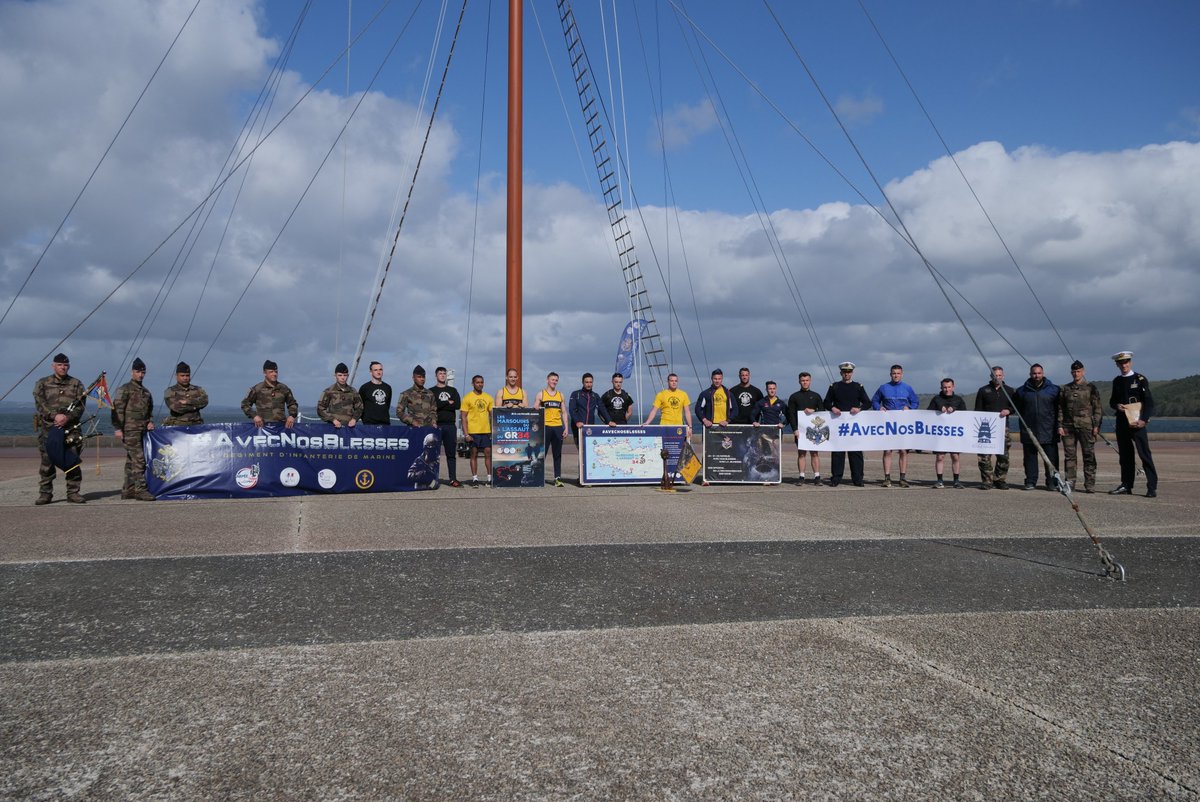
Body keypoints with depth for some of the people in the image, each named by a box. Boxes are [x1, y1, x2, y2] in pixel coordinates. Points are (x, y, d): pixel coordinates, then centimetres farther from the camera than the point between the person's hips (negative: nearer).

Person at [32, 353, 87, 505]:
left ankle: (73, 492, 6)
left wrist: (67, 418, -13)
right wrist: (55, 415, -17)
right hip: (48, 427, 0)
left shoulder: (76, 384, 12)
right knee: (47, 461, 0)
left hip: (71, 428, 0)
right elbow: (40, 403, -2)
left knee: (73, 462, 0)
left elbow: (81, 405, 2)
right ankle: (45, 494, 7)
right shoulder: (42, 383, 10)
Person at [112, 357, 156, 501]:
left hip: (142, 430, 8)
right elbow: (117, 409, -9)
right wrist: (117, 428, -16)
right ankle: (140, 490, -15)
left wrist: (150, 422, 10)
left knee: (131, 461, 12)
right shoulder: (124, 389, -3)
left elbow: (149, 410, 29)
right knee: (139, 460, -14)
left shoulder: (146, 392, 19)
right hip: (130, 430, -7)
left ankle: (127, 490, 16)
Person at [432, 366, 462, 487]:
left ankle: (453, 479, 3)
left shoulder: (453, 390, 18)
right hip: (436, 425, -2)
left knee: (451, 454, 2)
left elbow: (458, 405, 1)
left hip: (450, 425, 3)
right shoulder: (431, 391, 10)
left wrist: (441, 405, -5)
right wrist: (448, 403, -6)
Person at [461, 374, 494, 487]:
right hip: (473, 431, -3)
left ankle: (489, 477, 8)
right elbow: (463, 416, -3)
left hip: (486, 430, 3)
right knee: (474, 454, 2)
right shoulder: (467, 398, -1)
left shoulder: (488, 397, 10)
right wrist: (466, 434, -10)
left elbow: (492, 415, 15)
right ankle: (474, 479, 7)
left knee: (488, 453, 1)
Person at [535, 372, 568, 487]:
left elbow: (563, 412, 14)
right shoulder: (541, 394, 5)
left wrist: (566, 427, 7)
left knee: (557, 454, 3)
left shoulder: (560, 394, 14)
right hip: (545, 427, -3)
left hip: (558, 427, 3)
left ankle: (557, 478, 6)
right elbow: (534, 410, 3)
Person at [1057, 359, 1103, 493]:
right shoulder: (1065, 389, 14)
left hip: (1086, 426, -3)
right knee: (1069, 455, 4)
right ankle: (1070, 482, 9)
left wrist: (1096, 426, -5)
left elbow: (1098, 408, 3)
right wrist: (1060, 426, 4)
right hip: (1068, 426, 3)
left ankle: (1089, 484, 0)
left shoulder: (1091, 388, 6)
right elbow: (1060, 408, 13)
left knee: (1089, 456, -3)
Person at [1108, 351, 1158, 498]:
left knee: (1145, 454, -8)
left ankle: (1152, 487, -8)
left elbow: (1149, 401, -6)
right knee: (1125, 455, 9)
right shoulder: (1116, 381, 13)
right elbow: (1112, 400, 20)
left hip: (1137, 423, -5)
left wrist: (1144, 419, -18)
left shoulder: (1140, 379, -1)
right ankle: (1126, 486, 15)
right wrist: (1116, 406, -4)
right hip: (1121, 423, 5)